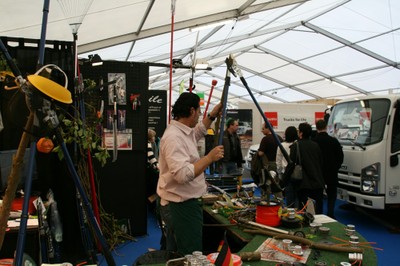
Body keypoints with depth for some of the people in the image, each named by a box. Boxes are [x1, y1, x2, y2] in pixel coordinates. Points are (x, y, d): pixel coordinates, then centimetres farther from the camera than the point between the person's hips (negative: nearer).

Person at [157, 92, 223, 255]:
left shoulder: (183, 131, 9)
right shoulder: (174, 137, -22)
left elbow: (198, 132, 33)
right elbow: (183, 174, -33)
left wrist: (212, 115, 25)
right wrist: (210, 157, -25)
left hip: (184, 204, 11)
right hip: (181, 206, -11)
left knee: (175, 257, 20)